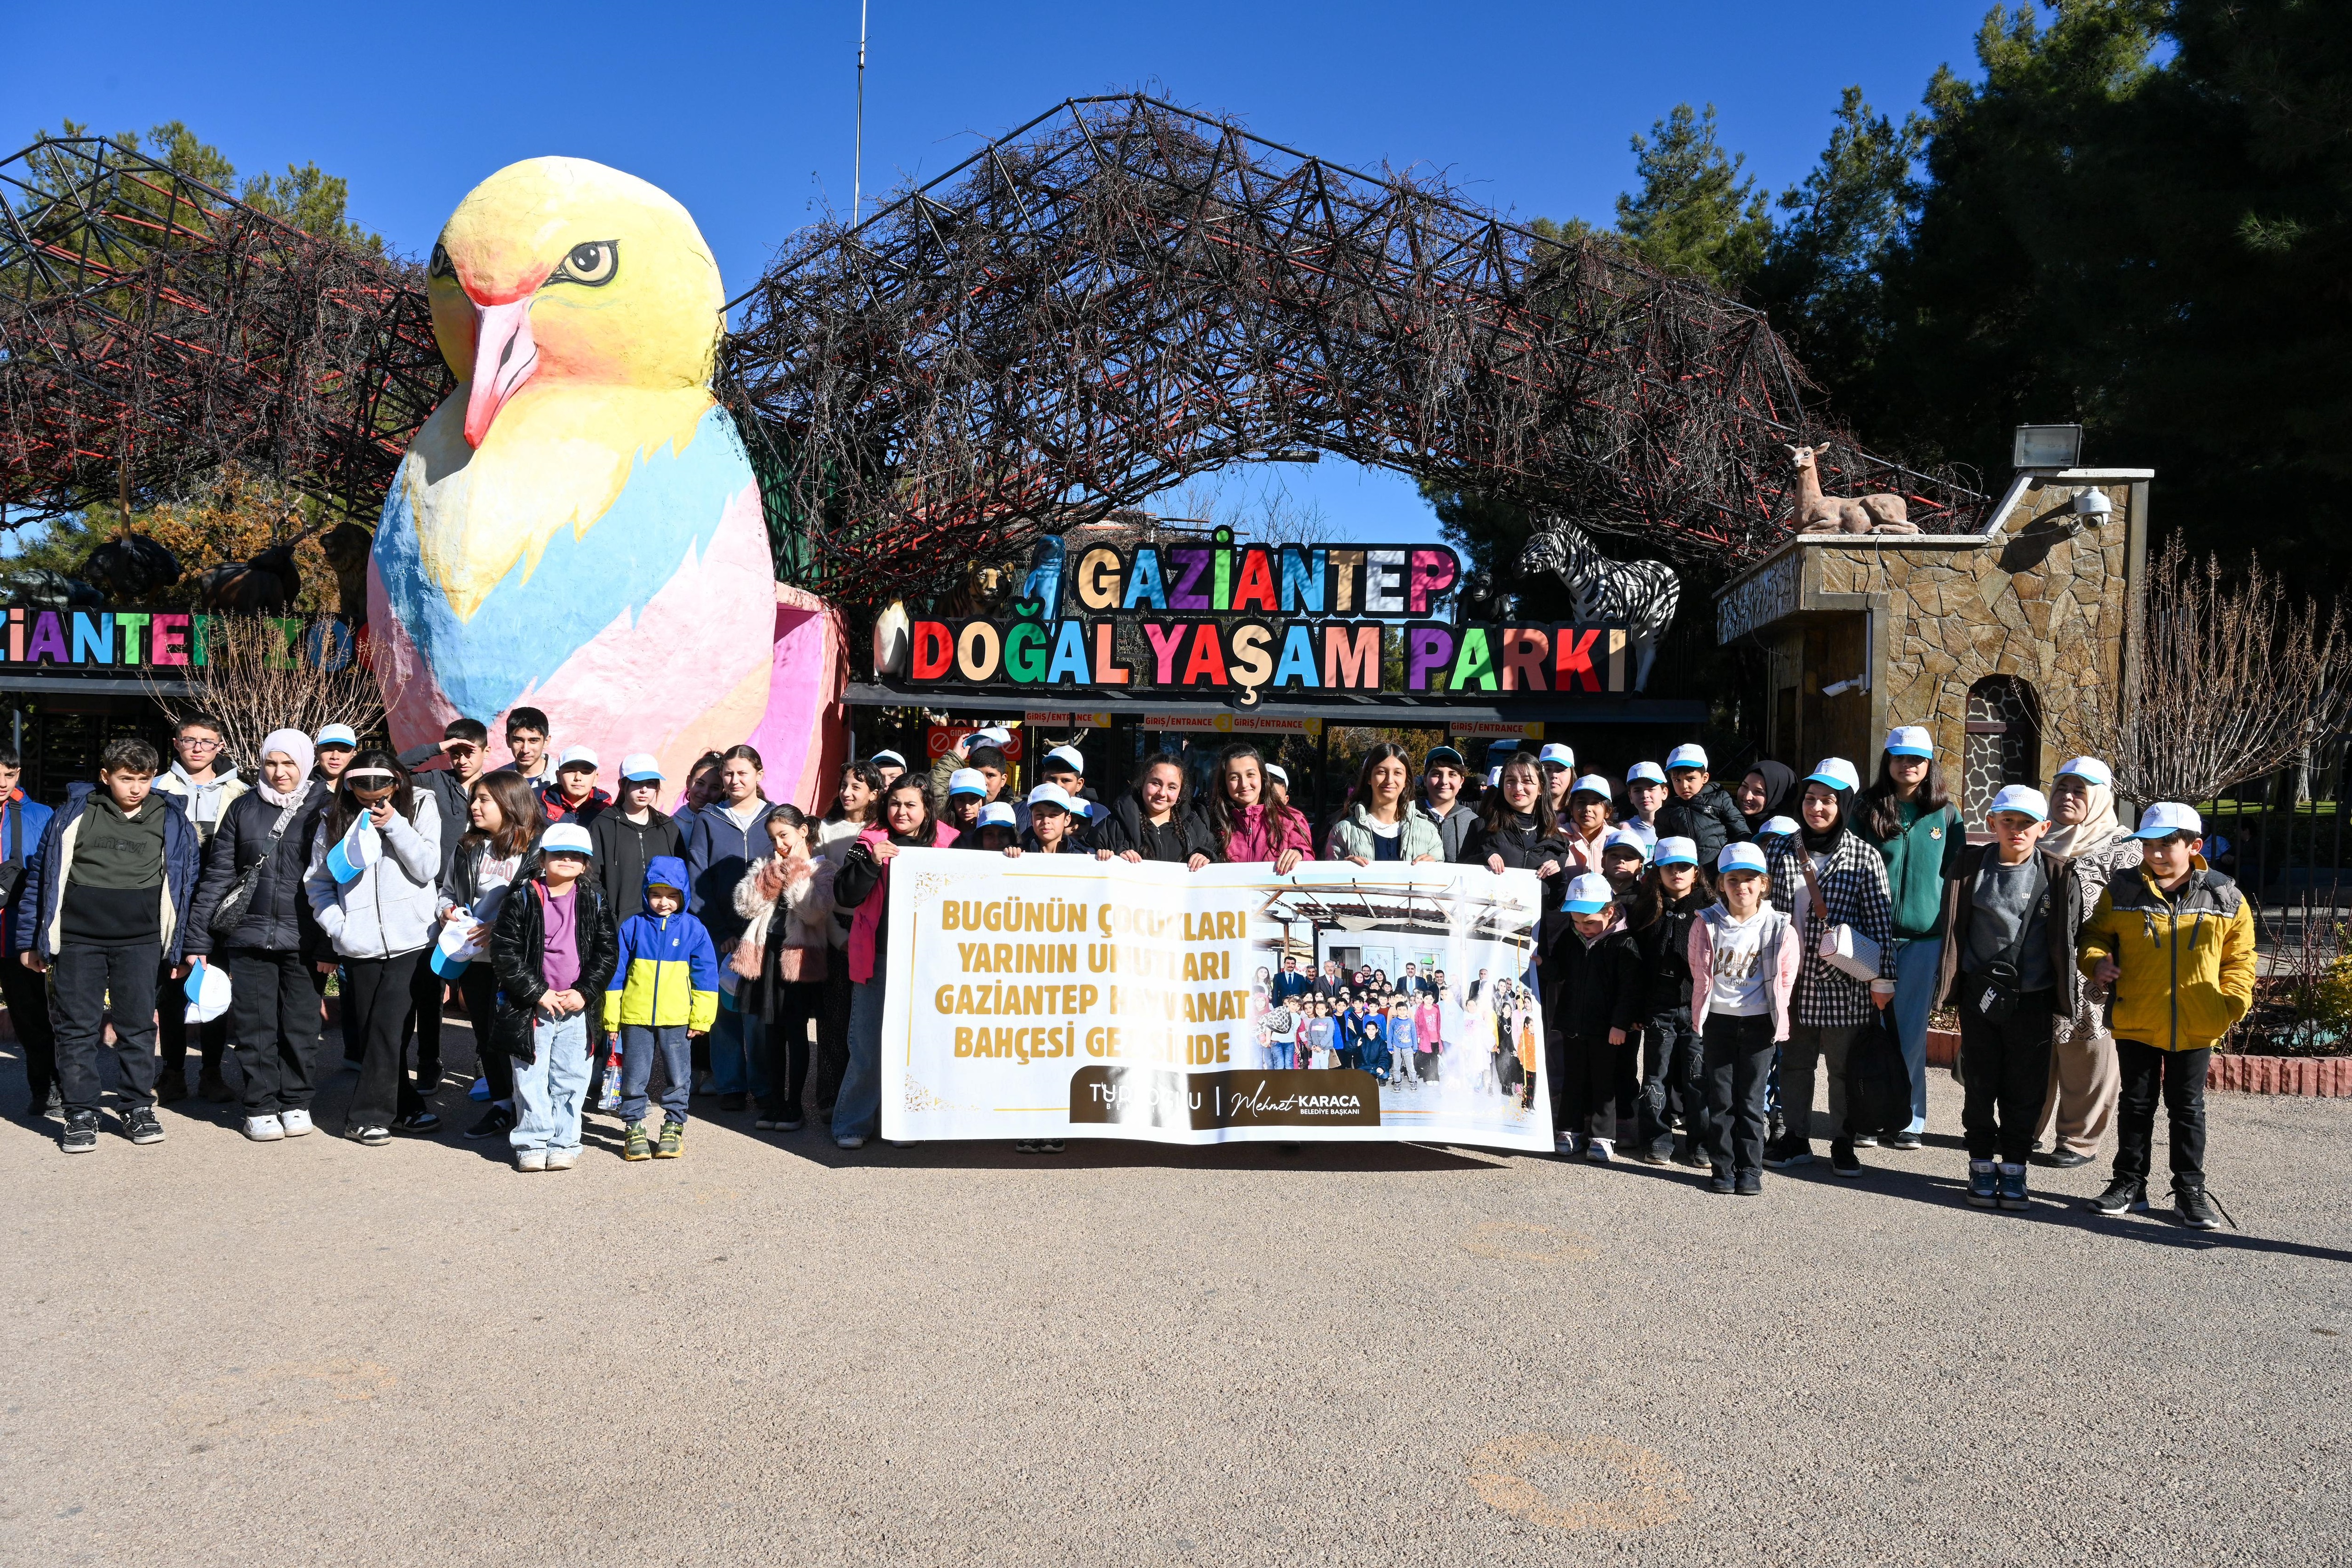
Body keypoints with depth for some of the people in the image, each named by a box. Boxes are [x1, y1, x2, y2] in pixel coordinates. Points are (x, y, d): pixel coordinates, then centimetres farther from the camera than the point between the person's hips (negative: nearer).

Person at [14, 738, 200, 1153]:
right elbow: (39, 877, 7)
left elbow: (186, 884, 9)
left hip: (140, 943, 1)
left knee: (138, 1026, 5)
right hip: (77, 942, 0)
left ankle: (138, 1108, 15)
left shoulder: (171, 822, 5)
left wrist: (184, 947, 6)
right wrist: (30, 942, 5)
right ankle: (81, 1115, 10)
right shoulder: (73, 815, 2)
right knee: (78, 1028, 2)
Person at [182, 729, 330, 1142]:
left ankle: (296, 1104, 19)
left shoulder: (323, 809, 1)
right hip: (249, 935, 2)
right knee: (255, 1026, 3)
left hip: (302, 938, -1)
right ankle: (261, 1108, 14)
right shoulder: (244, 808, 6)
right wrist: (198, 940, 4)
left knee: (301, 1026, 5)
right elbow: (217, 876, 7)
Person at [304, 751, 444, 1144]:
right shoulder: (335, 820, 7)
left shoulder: (421, 808, 2)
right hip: (359, 946, 3)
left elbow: (428, 869, -5)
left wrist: (395, 825, -13)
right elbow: (318, 882, 10)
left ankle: (369, 1116, 0)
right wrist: (338, 926, -3)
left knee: (386, 1026, -9)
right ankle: (404, 1107, 19)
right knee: (369, 1032, 7)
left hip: (409, 939, -3)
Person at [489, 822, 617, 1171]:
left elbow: (608, 952, 4)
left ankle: (564, 1143, 17)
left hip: (578, 1007, 2)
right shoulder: (523, 899, -3)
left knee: (571, 1078, 6)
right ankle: (533, 1143, 15)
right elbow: (504, 952, -7)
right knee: (531, 1078, 4)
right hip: (531, 1007, -2)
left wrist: (584, 992, -8)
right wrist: (538, 992, -12)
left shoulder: (594, 901, 4)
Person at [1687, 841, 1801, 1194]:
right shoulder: (1707, 924, -1)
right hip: (1718, 1020, 1)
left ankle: (1750, 1171, 13)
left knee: (1750, 1099, 4)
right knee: (1721, 1099, 5)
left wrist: (1776, 1011, 5)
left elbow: (1788, 975, 6)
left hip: (1758, 1022, -1)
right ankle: (1723, 1169, 13)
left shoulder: (1778, 928, -4)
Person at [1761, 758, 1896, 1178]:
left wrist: (1883, 979, -4)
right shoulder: (1779, 851, 4)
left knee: (1844, 1066, 6)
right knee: (1793, 1061, 12)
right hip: (1792, 977, 3)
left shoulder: (1864, 857, -4)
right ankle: (1796, 1139, 24)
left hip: (1843, 982, -3)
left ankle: (1843, 1143, 20)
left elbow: (1881, 921, -3)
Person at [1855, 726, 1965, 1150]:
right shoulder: (1868, 811, 4)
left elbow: (1954, 874, 9)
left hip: (1924, 935, 0)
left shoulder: (1946, 815, 6)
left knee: (1911, 1028, 4)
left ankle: (1907, 1117, 14)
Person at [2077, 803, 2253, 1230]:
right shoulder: (2122, 892, -5)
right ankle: (2130, 1185, 22)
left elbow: (2239, 957, 6)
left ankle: (2190, 1191, 22)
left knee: (2188, 1108, 11)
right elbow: (2095, 934, 7)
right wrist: (2097, 961, -13)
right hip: (2135, 1022, 0)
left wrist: (2234, 1003, -5)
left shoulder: (2226, 898, -2)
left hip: (2195, 1027, 0)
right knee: (2136, 1104, 11)